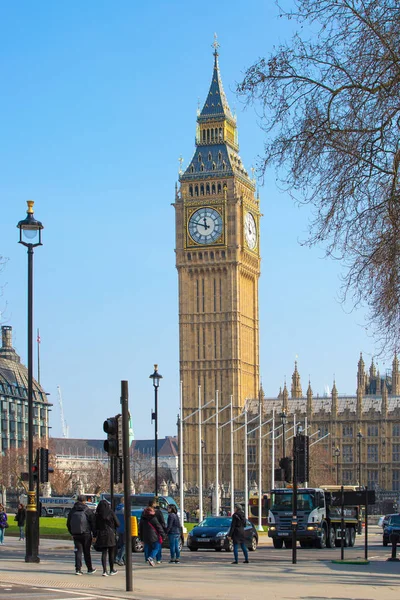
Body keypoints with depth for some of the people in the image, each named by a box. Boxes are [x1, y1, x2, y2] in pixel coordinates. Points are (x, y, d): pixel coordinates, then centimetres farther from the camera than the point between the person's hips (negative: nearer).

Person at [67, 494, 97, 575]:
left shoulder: (72, 511, 7)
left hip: (75, 534, 2)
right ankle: (90, 569, 16)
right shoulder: (88, 511, -5)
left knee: (78, 551, 4)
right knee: (86, 552, 7)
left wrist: (72, 533, 21)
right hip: (86, 534, -2)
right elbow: (93, 523, -6)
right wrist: (95, 534, 0)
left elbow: (68, 524, 13)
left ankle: (78, 569, -4)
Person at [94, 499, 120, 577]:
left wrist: (96, 535, 13)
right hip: (110, 534, -2)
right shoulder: (111, 513, -7)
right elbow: (117, 524, -3)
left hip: (101, 535, 2)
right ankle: (112, 570, 19)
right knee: (111, 553, 10)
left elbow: (95, 526, 3)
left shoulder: (97, 514, 0)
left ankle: (104, 570, -6)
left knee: (104, 553, 4)